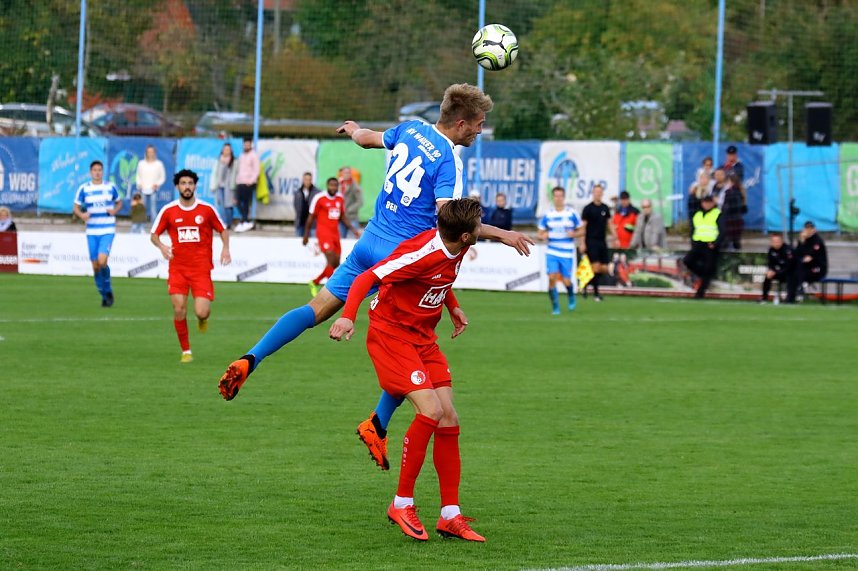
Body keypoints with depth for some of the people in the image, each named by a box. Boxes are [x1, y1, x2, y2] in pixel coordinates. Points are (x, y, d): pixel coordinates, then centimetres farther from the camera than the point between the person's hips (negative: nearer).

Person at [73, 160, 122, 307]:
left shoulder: (111, 187, 4)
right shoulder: (83, 189, 3)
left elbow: (119, 202, 18)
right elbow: (76, 207, 7)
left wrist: (115, 210, -4)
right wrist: (81, 215, -15)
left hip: (108, 230, -2)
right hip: (92, 232, 2)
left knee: (102, 261, -20)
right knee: (95, 266, 1)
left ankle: (108, 290, 2)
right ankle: (105, 295, 19)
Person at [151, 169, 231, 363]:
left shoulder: (207, 209, 0)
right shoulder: (168, 211, 1)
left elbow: (223, 230, 12)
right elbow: (153, 234, 8)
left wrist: (225, 248, -6)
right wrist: (161, 246, -14)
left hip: (201, 269, -1)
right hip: (177, 268, 1)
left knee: (201, 312, -12)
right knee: (179, 310, -10)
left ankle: (203, 318, 28)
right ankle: (186, 351, 7)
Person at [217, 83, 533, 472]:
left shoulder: (411, 129, 6)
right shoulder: (448, 159, -16)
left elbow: (367, 139, 25)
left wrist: (354, 130, 49)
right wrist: (499, 234, -18)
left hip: (370, 243, 7)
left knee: (318, 308, 10)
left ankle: (249, 360, -2)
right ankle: (378, 425, 7)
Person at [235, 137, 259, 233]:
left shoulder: (254, 156, -1)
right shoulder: (241, 156, 19)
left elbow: (256, 170, -7)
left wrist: (251, 180, -17)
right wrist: (237, 179, 13)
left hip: (249, 183, -6)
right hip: (240, 182, 7)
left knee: (246, 202, -7)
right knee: (239, 201, -3)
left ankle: (244, 222, -4)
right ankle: (246, 221, -1)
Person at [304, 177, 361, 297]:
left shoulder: (340, 198, 9)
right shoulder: (319, 198, -8)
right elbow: (311, 217, -1)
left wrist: (354, 229, 9)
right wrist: (306, 235, 3)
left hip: (335, 232, 7)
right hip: (323, 232, -7)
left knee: (336, 264, 7)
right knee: (331, 260, -18)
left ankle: (315, 282, 26)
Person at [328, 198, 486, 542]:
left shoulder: (456, 249, -2)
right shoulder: (423, 253, -28)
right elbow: (366, 278, -29)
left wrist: (453, 307, 14)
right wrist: (348, 316, -42)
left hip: (424, 338, 9)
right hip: (390, 334, -9)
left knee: (448, 417, 2)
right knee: (430, 411, -21)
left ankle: (450, 516, 8)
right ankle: (402, 504, -7)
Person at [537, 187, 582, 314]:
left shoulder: (572, 214, -1)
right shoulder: (548, 215, 4)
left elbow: (581, 231, 6)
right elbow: (540, 233, 10)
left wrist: (573, 234, -16)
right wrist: (542, 236, -14)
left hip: (567, 253, -1)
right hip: (552, 252, 1)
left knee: (566, 281, -4)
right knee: (552, 278, -13)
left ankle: (571, 297, 31)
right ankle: (555, 307, -1)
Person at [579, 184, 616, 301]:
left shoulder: (605, 208, 10)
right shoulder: (588, 208, -5)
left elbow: (609, 223, 18)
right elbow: (583, 226, -6)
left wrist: (613, 234, 3)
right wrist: (582, 243, -11)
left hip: (602, 241, 5)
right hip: (591, 242, -5)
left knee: (604, 268, 1)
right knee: (596, 267, -11)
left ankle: (587, 283, 22)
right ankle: (596, 292, 1)